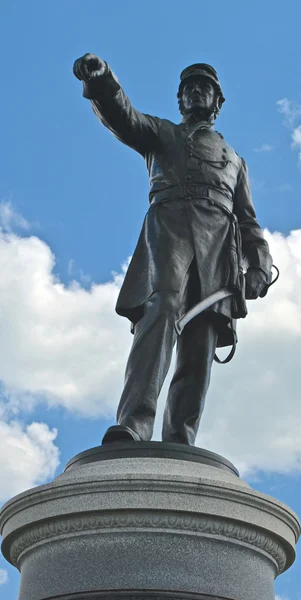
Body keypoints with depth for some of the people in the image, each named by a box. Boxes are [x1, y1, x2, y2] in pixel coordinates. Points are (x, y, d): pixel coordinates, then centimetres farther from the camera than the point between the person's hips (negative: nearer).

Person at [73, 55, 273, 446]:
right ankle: (133, 426, -44)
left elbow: (247, 219, 27)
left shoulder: (234, 159, 37)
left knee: (200, 346, -12)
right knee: (164, 305, -31)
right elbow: (124, 118, 8)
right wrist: (100, 79, -14)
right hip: (169, 224, -3)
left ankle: (178, 447, -20)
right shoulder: (163, 133, 30)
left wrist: (258, 263, 8)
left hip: (219, 240, 3)